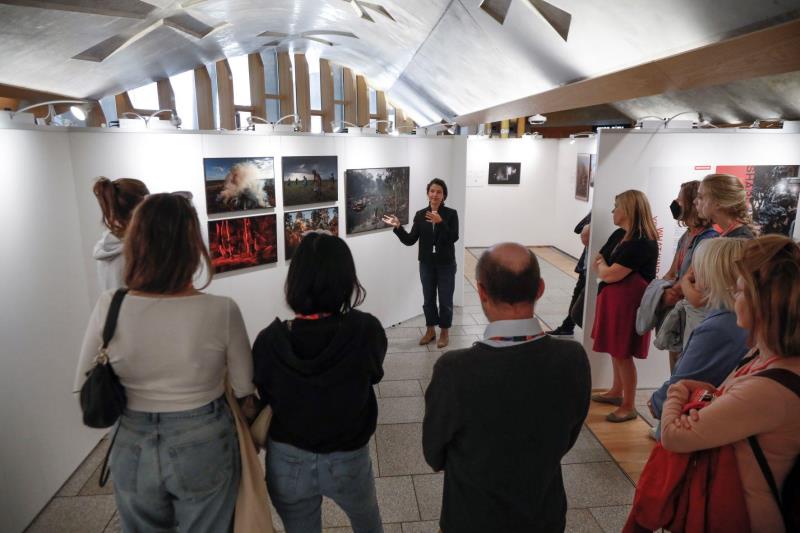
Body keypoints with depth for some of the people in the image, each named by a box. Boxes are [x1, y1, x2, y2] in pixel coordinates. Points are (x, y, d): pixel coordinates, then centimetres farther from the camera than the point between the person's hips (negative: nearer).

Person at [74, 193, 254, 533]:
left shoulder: (108, 308, -15)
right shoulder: (221, 310, -22)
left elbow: (85, 390, 0)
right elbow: (244, 390, -9)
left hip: (133, 450, 2)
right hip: (204, 449, -2)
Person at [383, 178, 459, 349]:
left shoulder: (451, 214, -8)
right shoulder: (420, 215, -1)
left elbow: (453, 238, -18)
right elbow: (410, 240, -4)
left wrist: (440, 222, -30)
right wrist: (398, 227, -18)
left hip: (446, 264, -2)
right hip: (426, 264, 3)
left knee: (445, 300, 7)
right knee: (428, 298, 14)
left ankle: (444, 332, 25)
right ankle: (430, 330, 31)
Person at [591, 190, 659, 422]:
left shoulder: (642, 242, -22)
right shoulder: (619, 235, 8)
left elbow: (609, 274, -23)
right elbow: (597, 261, 10)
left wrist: (601, 265, -2)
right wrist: (603, 265, -12)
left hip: (629, 303, -9)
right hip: (614, 300, 9)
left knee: (623, 353, 0)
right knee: (616, 350, 20)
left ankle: (628, 406, 14)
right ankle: (616, 392, 36)